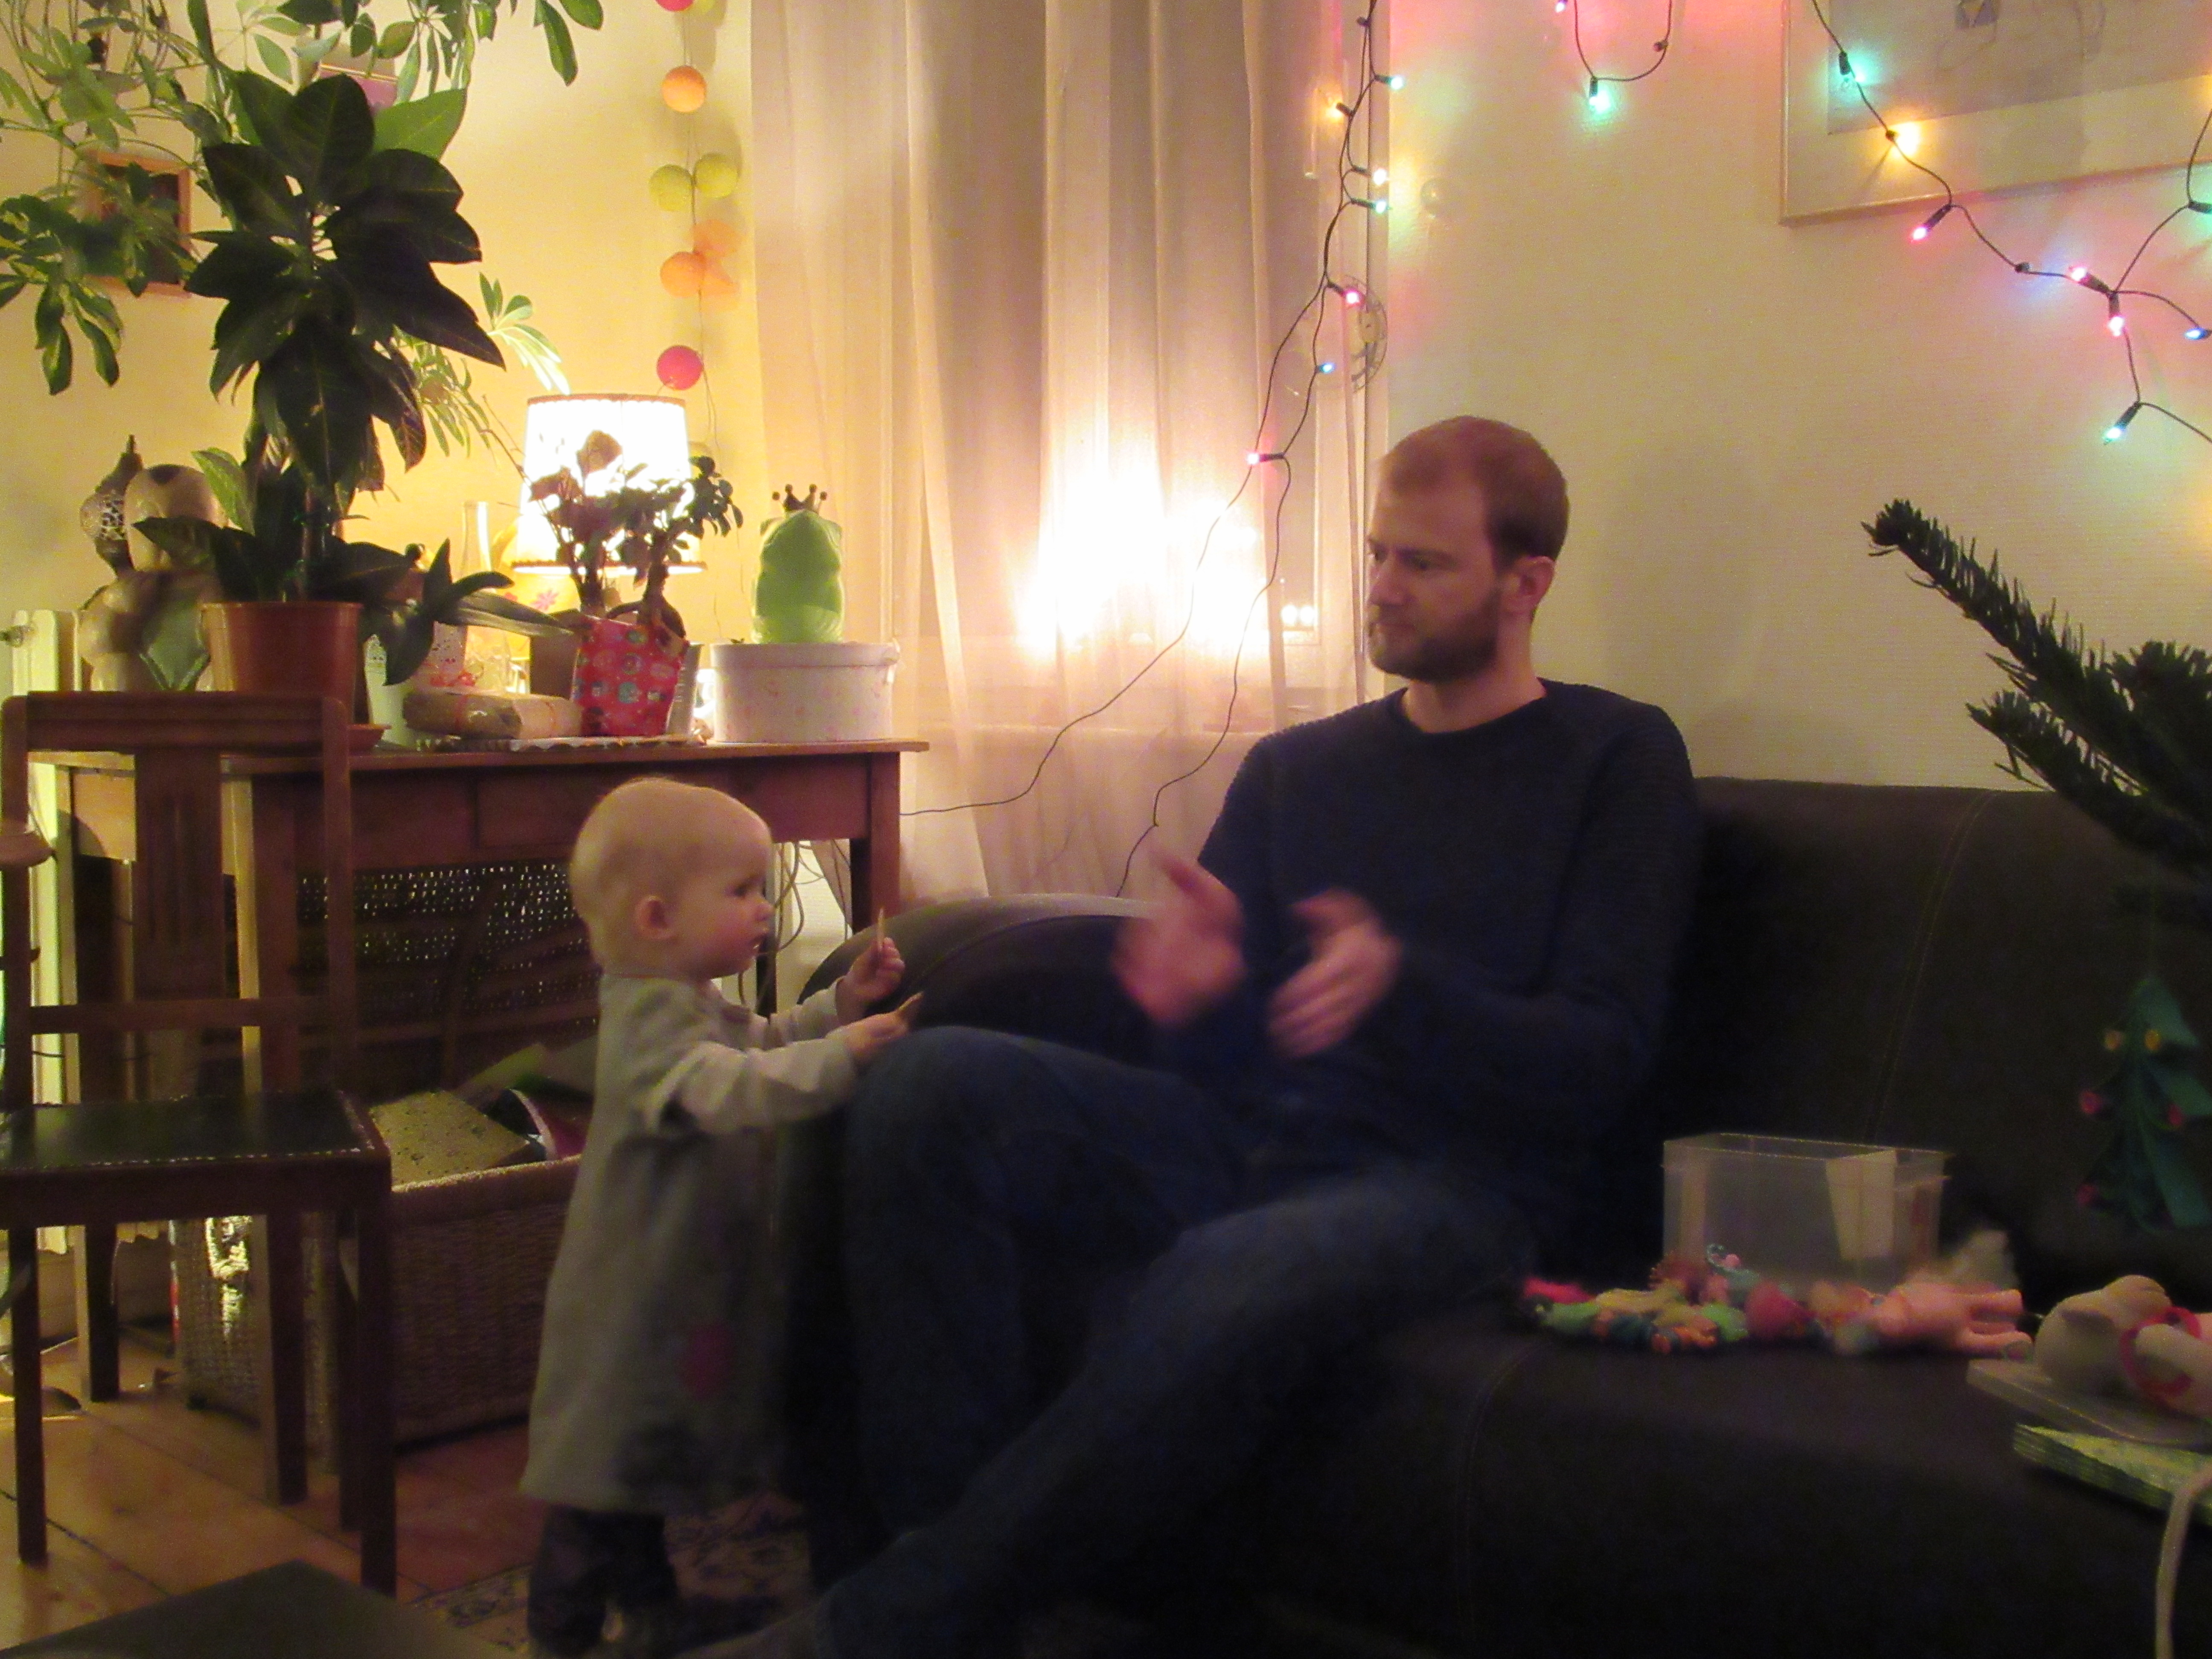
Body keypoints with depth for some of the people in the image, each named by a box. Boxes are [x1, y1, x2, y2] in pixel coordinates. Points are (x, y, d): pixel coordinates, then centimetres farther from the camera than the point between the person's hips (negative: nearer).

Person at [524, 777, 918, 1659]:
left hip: (671, 1288, 11)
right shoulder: (651, 1019, -26)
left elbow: (766, 1041, 23)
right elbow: (731, 1088, -41)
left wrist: (841, 1001, 8)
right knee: (605, 1476, 2)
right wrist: (844, 1050, -45)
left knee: (647, 1459, 25)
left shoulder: (694, 1004, 8)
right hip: (631, 1308, -11)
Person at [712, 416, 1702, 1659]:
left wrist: (1401, 983, -21)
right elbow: (1224, 1053, 14)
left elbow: (1600, 1061, -3)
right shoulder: (1296, 766, 19)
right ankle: (955, 1557, -21)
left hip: (1458, 1181, -5)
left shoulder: (1619, 758, 7)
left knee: (1236, 1283, -39)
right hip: (1253, 1138, 5)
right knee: (935, 1084, -21)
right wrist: (1196, 987, -11)